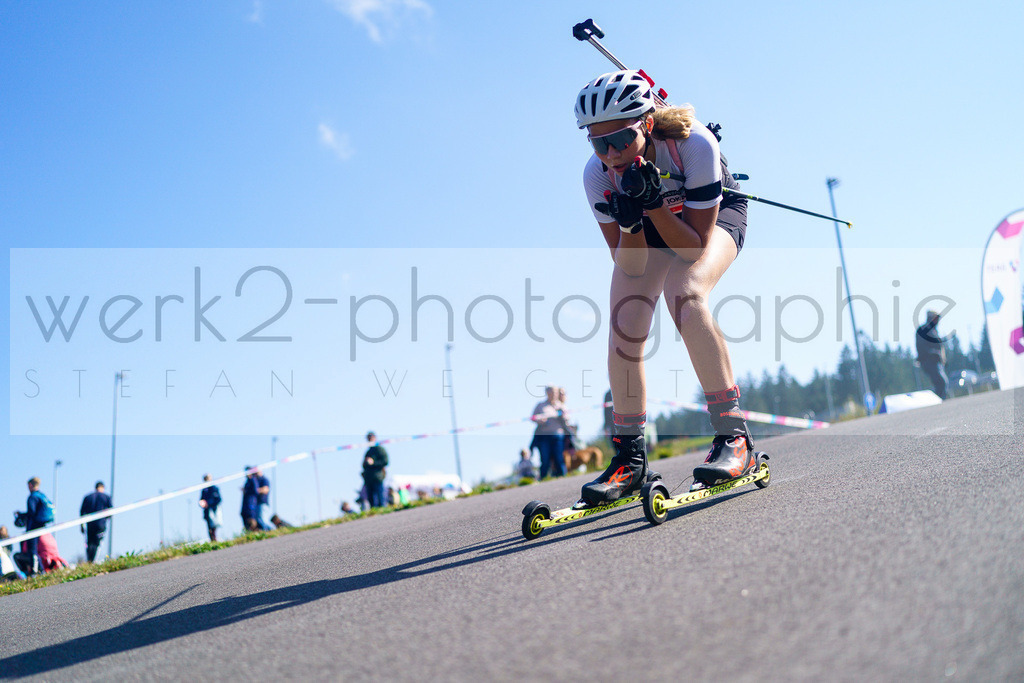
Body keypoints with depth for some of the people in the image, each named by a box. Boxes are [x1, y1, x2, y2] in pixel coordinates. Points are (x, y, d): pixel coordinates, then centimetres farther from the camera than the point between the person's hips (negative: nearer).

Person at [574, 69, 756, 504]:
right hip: (648, 225, 3)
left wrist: (653, 203, -44)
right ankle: (630, 457, -1)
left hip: (714, 217, -3)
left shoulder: (695, 144, -36)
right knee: (625, 321, -16)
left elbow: (695, 247, -31)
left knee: (683, 293, -33)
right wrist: (630, 222, -42)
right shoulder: (597, 175, -27)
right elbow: (629, 265, -23)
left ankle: (734, 436, -27)